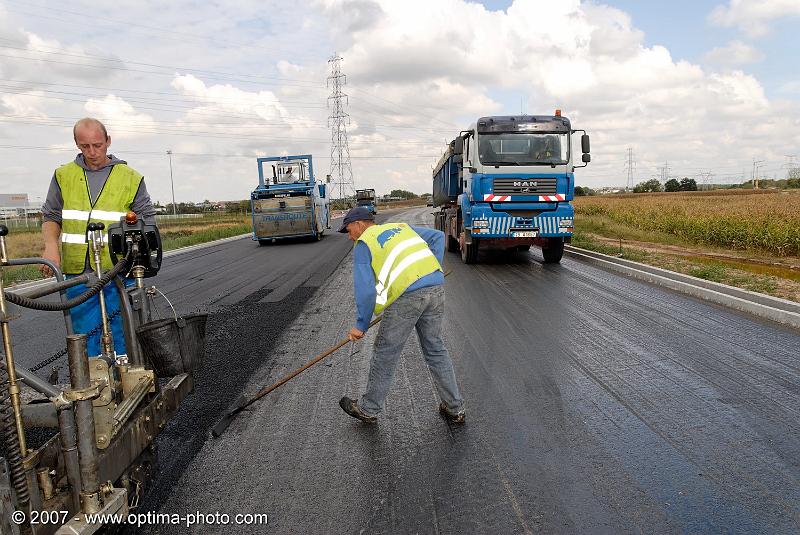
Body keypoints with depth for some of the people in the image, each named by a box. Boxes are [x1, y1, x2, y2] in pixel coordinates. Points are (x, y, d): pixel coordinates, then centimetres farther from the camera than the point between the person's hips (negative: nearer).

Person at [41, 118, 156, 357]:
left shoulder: (130, 177, 5)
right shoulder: (63, 175, 11)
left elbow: (147, 220, 6)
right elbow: (51, 215, 15)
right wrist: (50, 244, -4)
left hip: (119, 271, -2)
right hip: (77, 271, 2)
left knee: (122, 331, 0)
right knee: (85, 333, 8)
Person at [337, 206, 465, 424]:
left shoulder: (363, 245, 7)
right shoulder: (400, 227, 25)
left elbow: (365, 290, -1)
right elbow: (438, 236, 20)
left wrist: (361, 326, 7)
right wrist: (432, 270, 18)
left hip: (407, 294, -6)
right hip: (436, 287, 6)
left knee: (385, 353, 8)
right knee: (436, 349, 18)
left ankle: (368, 409, 23)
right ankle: (455, 408, 25)